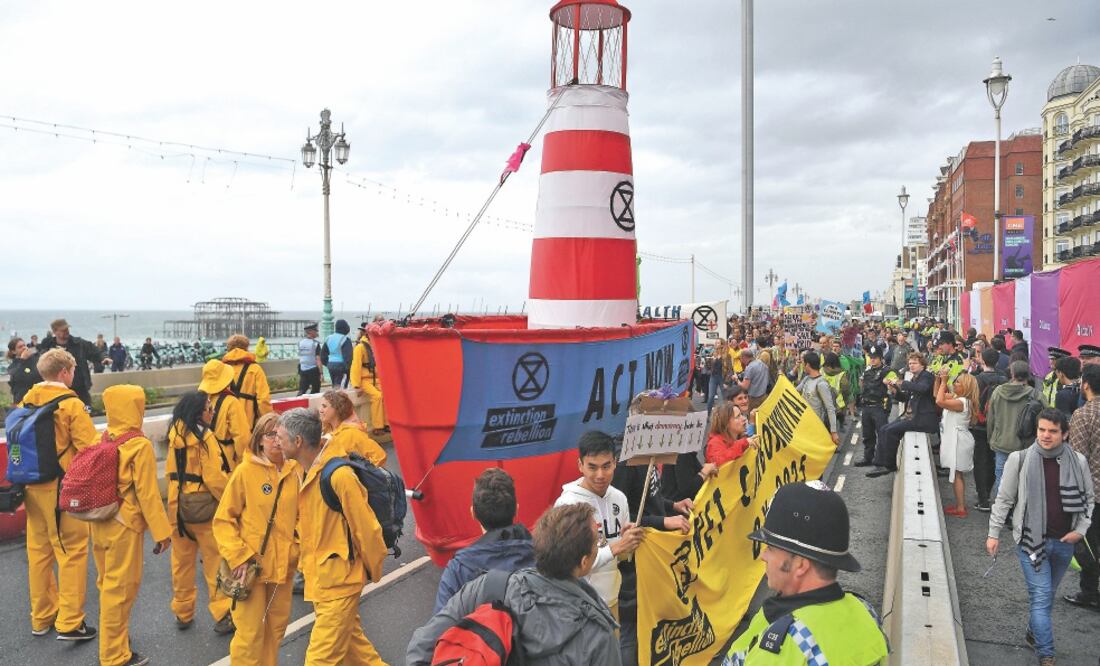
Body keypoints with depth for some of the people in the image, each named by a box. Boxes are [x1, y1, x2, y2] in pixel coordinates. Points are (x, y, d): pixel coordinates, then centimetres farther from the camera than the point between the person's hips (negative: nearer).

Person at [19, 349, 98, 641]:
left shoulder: (27, 401, 4)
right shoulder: (71, 404, -15)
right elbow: (91, 447, -18)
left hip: (32, 486, 7)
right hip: (62, 488, -7)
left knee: (39, 551, 16)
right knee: (72, 552, 2)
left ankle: (42, 617, 28)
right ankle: (70, 622, 4)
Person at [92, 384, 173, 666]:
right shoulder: (140, 446, -17)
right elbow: (147, 493, -17)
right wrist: (162, 531, -11)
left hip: (99, 523, 7)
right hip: (124, 526, -7)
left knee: (108, 584, 22)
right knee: (121, 589, 4)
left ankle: (112, 637, 40)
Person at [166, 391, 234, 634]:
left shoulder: (174, 434, 0)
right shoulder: (204, 436, -18)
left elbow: (170, 471, 7)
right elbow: (215, 477, -19)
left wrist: (176, 499, 16)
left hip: (178, 506, 6)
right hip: (203, 507, -6)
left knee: (182, 561, 16)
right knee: (215, 562, 5)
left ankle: (182, 613, 27)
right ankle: (223, 615, 9)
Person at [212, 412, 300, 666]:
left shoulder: (295, 472, 0)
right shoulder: (245, 471, -11)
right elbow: (223, 519, -9)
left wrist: (296, 549, 0)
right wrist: (237, 557, -15)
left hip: (282, 564, 4)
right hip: (250, 564, -4)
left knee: (277, 624, 16)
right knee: (251, 630, 1)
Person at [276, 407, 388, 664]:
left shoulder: (339, 475, -24)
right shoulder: (304, 471, 4)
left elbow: (366, 528, -17)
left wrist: (372, 571, -6)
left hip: (338, 580, -9)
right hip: (318, 575, 9)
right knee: (351, 643, 20)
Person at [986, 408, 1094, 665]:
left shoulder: (1078, 462, -4)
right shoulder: (1020, 459, -11)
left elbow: (1089, 498, 10)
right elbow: (1004, 499, -2)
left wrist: (1081, 529, -1)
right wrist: (993, 533, -1)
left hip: (1063, 542, 3)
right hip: (1031, 539, -3)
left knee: (1047, 595, 17)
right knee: (1041, 596, -5)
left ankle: (1033, 634, 38)